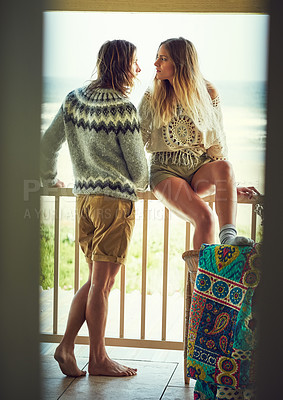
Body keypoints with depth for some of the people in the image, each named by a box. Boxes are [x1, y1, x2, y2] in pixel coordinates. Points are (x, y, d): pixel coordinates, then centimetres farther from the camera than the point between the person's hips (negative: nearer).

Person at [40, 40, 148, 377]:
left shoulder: (74, 99, 7)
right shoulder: (122, 109, -13)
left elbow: (47, 144, 11)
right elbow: (138, 164, -5)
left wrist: (49, 179, 26)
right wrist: (138, 185, 17)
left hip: (84, 195, 7)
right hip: (116, 198, -7)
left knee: (96, 280, 16)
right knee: (102, 283, 1)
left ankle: (66, 345, 10)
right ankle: (98, 359, 11)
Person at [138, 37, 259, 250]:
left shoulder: (208, 94, 3)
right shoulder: (152, 98, 2)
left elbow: (217, 142, 9)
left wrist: (228, 184, 9)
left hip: (200, 168, 2)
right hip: (166, 170, -1)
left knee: (224, 167, -35)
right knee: (205, 218, -29)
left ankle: (228, 236, -45)